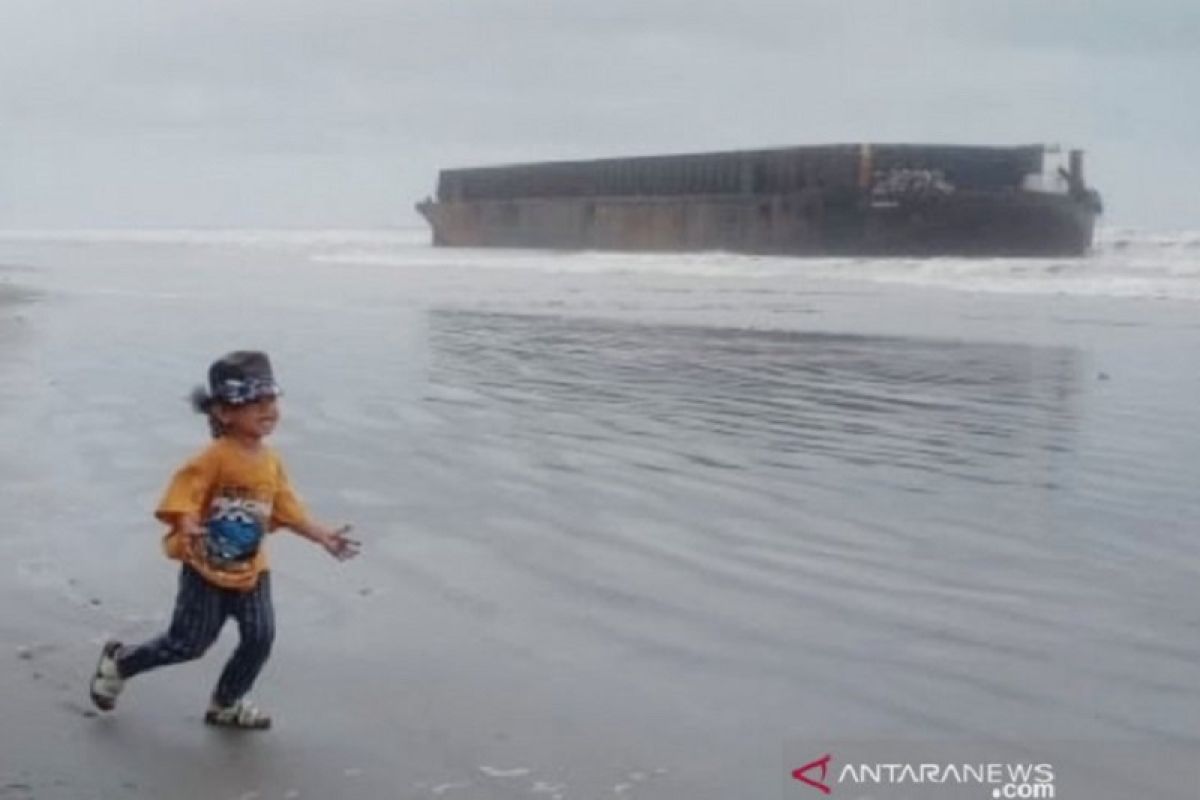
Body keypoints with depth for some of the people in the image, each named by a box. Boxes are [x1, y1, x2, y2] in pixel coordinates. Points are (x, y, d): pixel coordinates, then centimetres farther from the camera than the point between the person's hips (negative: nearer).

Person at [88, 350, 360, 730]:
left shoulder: (271, 461, 2)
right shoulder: (215, 458, -21)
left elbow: (288, 510, 8)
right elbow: (183, 494, -26)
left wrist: (323, 536, 4)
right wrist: (187, 525, -44)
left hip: (251, 570, 7)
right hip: (206, 567, -6)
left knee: (260, 637, 2)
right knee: (188, 643, 2)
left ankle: (226, 703, 24)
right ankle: (119, 661, 28)